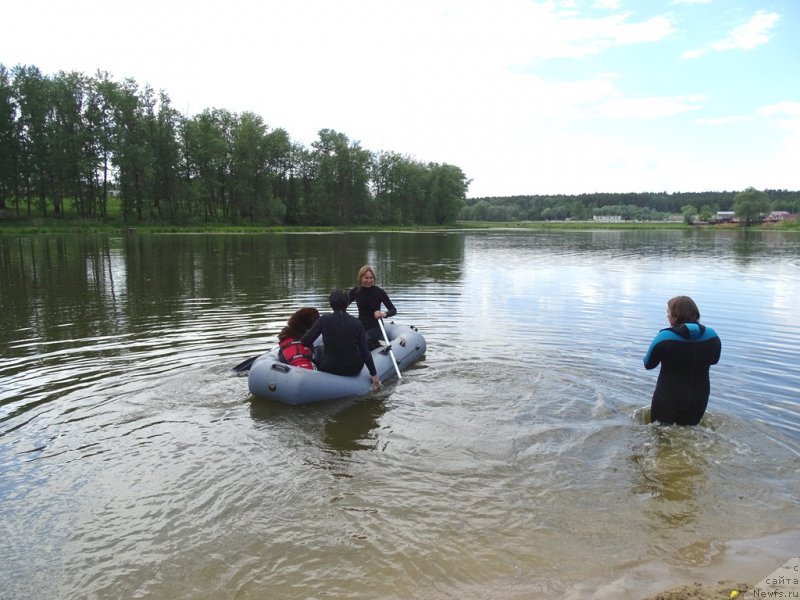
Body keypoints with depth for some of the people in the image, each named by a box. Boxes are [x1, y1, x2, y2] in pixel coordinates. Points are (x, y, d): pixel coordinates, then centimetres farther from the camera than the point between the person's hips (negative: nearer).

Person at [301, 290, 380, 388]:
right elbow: (365, 351, -8)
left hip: (329, 369, -1)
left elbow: (305, 342, -10)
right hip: (354, 369, 1)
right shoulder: (357, 323, -9)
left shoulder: (323, 320, -12)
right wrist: (374, 374, 1)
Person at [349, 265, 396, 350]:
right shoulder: (356, 291, -2)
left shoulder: (379, 292, -12)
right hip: (360, 326, 5)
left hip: (375, 327, -5)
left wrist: (384, 314, -34)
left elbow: (394, 310, -14)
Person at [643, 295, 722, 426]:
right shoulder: (712, 336, -8)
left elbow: (648, 364, -9)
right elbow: (714, 360, 10)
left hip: (667, 399, -3)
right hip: (699, 400, 4)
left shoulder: (664, 337, -21)